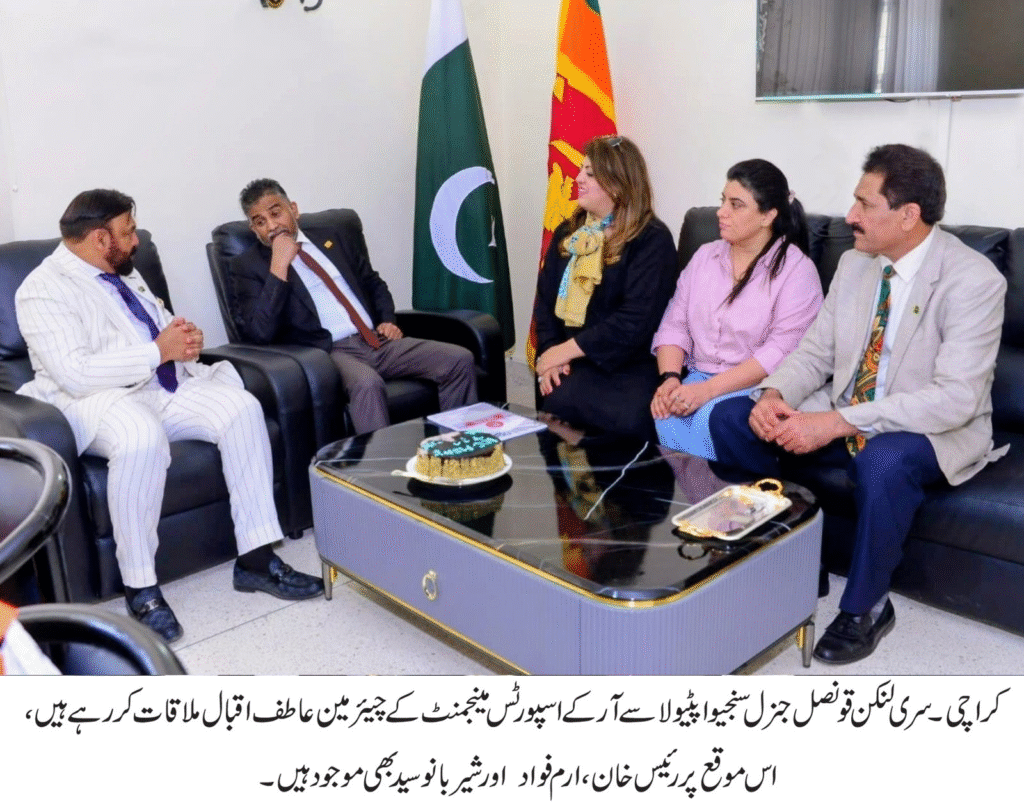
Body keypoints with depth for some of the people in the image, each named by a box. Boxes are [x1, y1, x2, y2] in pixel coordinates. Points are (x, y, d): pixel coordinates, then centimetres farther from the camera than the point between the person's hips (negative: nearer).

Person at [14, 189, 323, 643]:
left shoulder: (125, 274, 18)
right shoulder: (44, 290, -9)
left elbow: (165, 325, 26)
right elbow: (75, 375, -22)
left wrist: (185, 337, 0)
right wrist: (159, 351, -19)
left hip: (168, 388, 8)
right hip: (101, 400, -8)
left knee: (242, 407, -17)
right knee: (142, 437, -40)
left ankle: (256, 558, -14)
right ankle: (140, 587, -23)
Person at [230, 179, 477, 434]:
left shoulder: (332, 240, 19)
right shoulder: (248, 265, 4)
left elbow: (374, 284, 29)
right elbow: (259, 333, -11)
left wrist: (387, 321, 9)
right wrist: (279, 266, -13)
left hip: (377, 341, 6)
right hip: (326, 352, -5)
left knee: (460, 359, -13)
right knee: (367, 383, -40)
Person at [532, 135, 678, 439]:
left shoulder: (652, 239, -4)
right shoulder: (568, 233, 17)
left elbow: (636, 320, -14)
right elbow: (546, 299, 13)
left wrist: (567, 349, -14)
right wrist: (549, 351, -6)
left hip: (632, 366, -4)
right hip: (575, 364, 4)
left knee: (627, 420, -33)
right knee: (557, 403, -29)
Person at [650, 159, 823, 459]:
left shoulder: (797, 270, -5)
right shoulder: (705, 256, 13)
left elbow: (781, 351, -15)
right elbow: (674, 325, 9)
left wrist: (709, 389, -22)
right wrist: (670, 378, -11)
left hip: (758, 389, -4)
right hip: (697, 381, 4)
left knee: (710, 418, -33)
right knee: (666, 416, -28)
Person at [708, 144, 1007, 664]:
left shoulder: (973, 280, -19)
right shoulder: (854, 263, 1)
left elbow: (955, 399, -27)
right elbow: (815, 350, 5)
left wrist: (838, 422, -33)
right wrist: (774, 395, -18)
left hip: (935, 432, -6)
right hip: (840, 418, 6)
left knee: (882, 461, -39)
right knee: (731, 418, -8)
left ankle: (865, 607, -14)